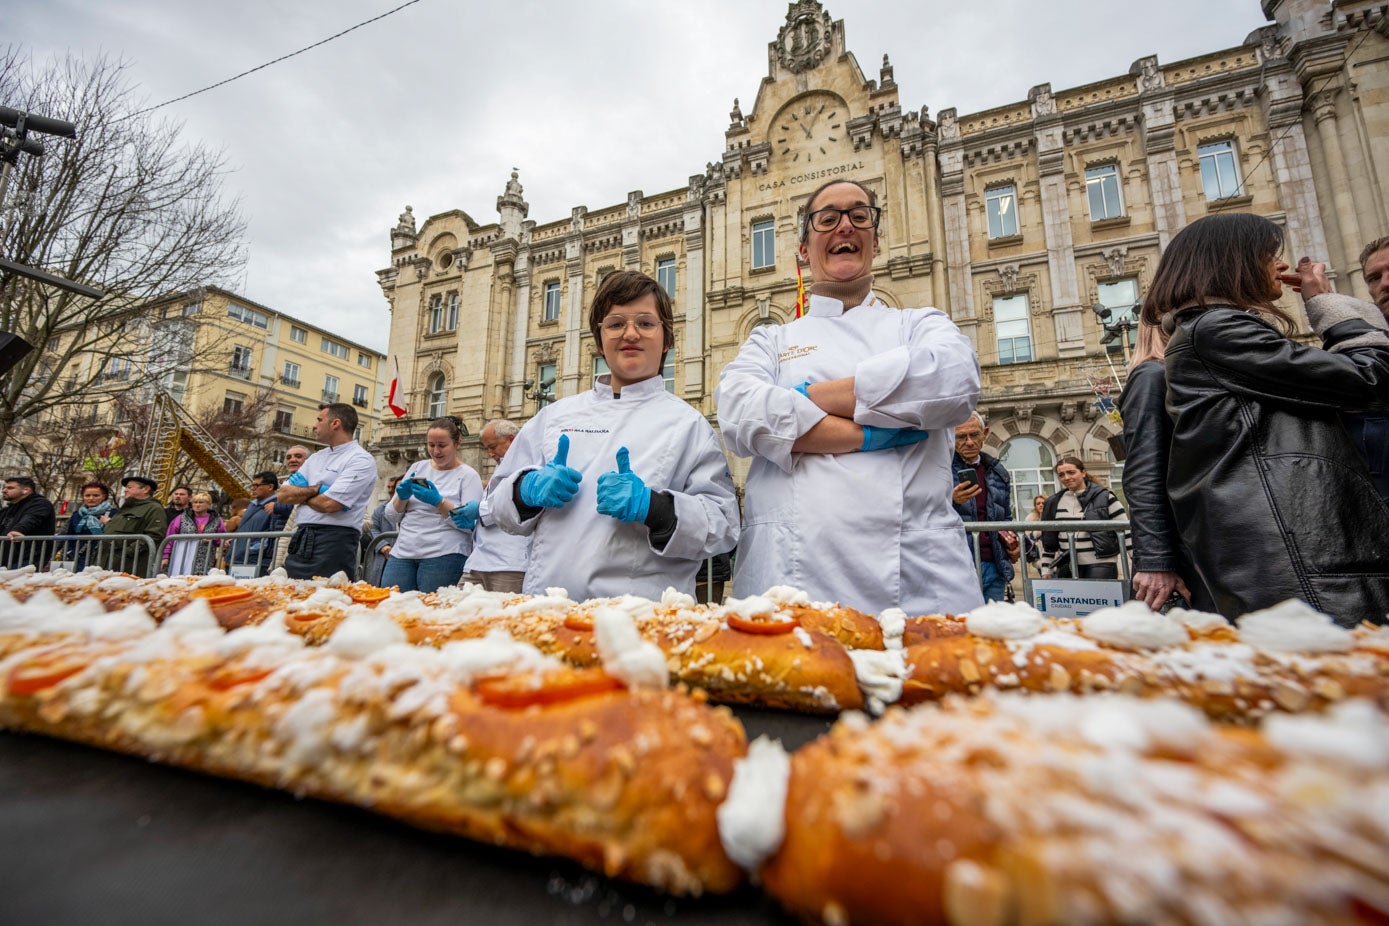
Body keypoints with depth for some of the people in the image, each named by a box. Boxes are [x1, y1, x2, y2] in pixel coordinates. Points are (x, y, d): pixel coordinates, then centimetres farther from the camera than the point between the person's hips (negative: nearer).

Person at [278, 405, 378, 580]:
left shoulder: (360, 460, -10)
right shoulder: (316, 457, 16)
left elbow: (329, 504, -18)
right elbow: (283, 494, 11)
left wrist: (301, 495, 2)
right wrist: (315, 490, -6)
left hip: (334, 541, -8)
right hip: (302, 538, 8)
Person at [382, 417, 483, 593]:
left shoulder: (468, 476, -1)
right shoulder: (417, 468, 14)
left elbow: (469, 525, -9)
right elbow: (391, 516, 15)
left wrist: (439, 502, -19)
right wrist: (402, 497, -5)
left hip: (444, 555, -4)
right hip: (403, 552, 5)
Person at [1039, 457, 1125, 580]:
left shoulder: (1105, 497, -1)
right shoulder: (1054, 503, 9)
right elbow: (1048, 538, 14)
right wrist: (1046, 569, 12)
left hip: (1100, 565, -4)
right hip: (1067, 567, 4)